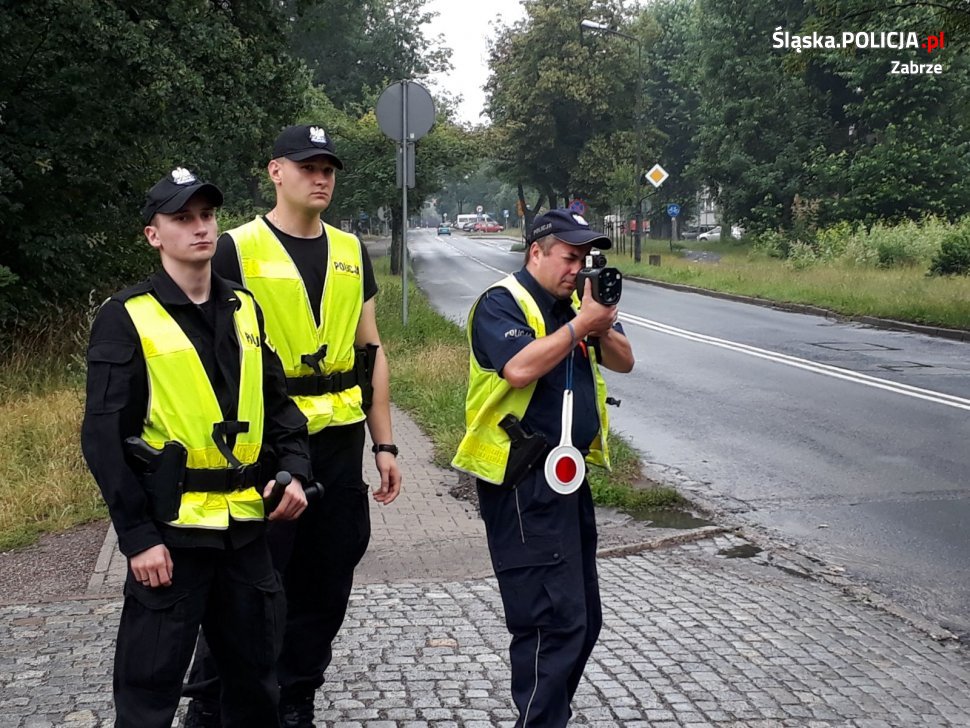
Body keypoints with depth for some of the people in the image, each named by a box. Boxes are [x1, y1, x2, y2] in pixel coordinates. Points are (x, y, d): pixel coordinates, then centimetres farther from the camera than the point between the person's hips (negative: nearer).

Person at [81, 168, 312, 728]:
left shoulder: (244, 309, 9)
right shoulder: (127, 318, -8)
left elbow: (277, 400, 16)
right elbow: (106, 435, -10)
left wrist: (294, 468, -2)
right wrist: (138, 535, -13)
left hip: (246, 525, 5)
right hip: (171, 530, -5)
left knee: (257, 671, 17)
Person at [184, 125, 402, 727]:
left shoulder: (352, 252, 11)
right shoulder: (238, 249, -5)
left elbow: (371, 352, 13)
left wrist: (384, 443, 10)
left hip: (340, 444, 5)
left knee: (326, 588, 11)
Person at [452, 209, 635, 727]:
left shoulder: (573, 303, 14)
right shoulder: (502, 302, -9)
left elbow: (624, 362, 9)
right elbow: (519, 369, -25)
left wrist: (602, 326, -10)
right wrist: (580, 325, -20)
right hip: (523, 482, -9)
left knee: (582, 619, 15)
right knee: (555, 619, -11)